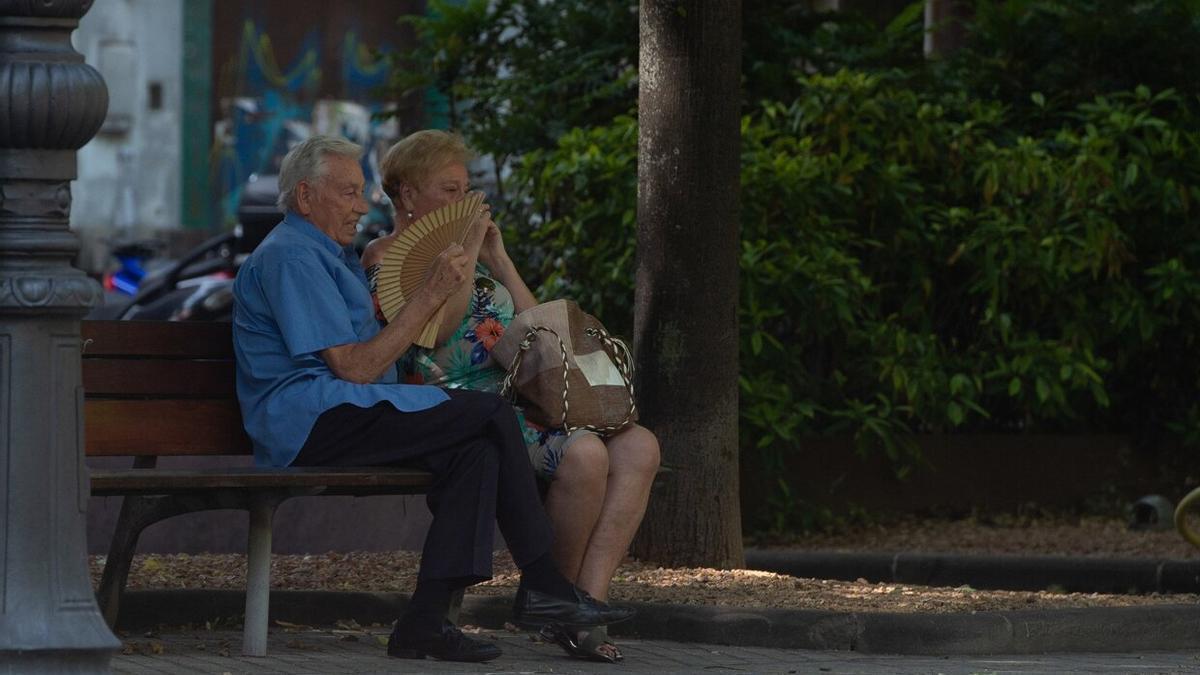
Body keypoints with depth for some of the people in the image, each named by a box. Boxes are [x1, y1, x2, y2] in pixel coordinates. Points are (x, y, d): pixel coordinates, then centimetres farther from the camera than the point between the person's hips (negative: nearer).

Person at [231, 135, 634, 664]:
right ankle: (542, 587, -13)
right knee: (491, 414, -16)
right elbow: (355, 368, -17)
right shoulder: (291, 257, -10)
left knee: (477, 451, -10)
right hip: (314, 422, -10)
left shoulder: (327, 254, 26)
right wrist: (431, 294, -13)